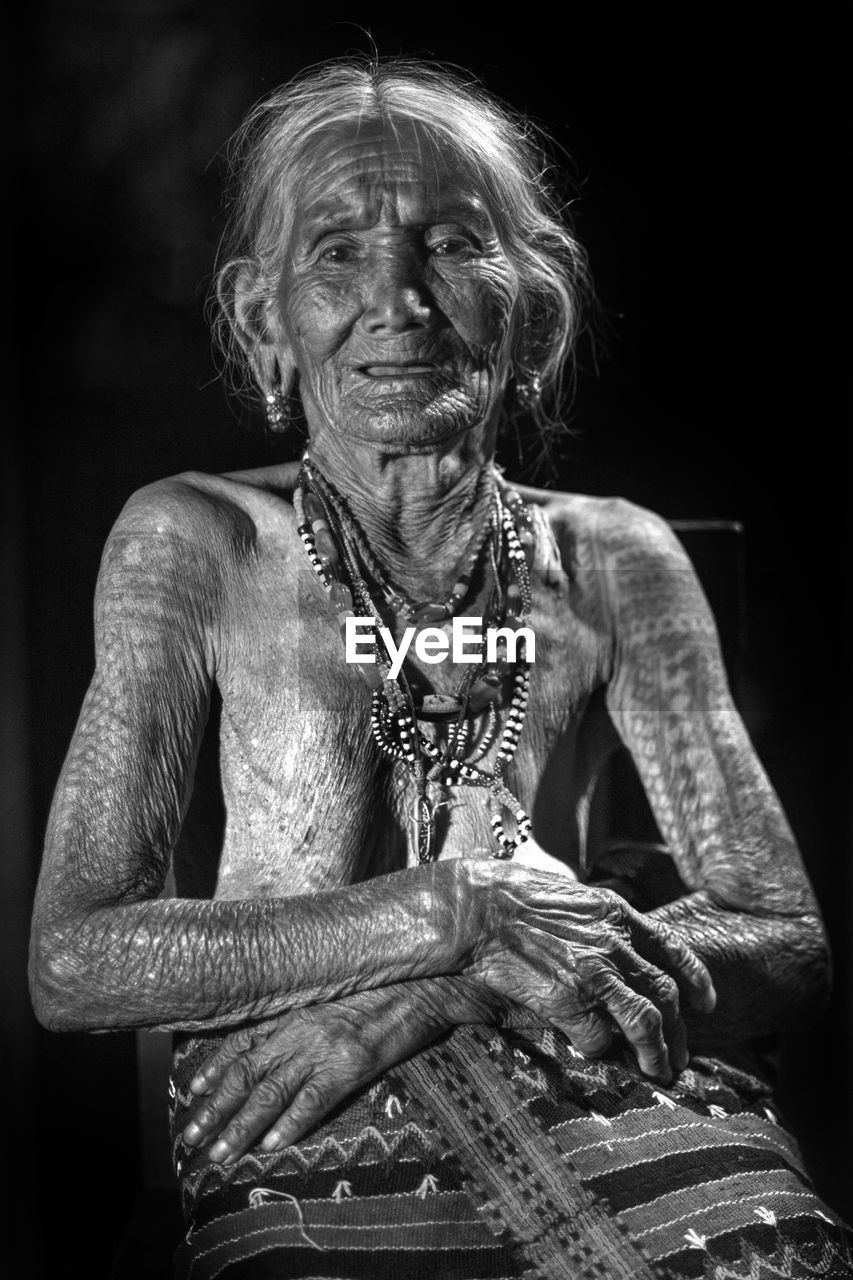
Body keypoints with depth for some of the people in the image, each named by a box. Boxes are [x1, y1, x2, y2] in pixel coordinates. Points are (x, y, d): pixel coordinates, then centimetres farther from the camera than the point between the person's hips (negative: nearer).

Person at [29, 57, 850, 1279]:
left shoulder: (613, 561, 8)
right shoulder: (197, 543, 4)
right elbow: (70, 959, -3)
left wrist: (422, 1000, -10)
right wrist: (450, 914, -15)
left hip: (611, 1114, 2)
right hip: (308, 1165, -1)